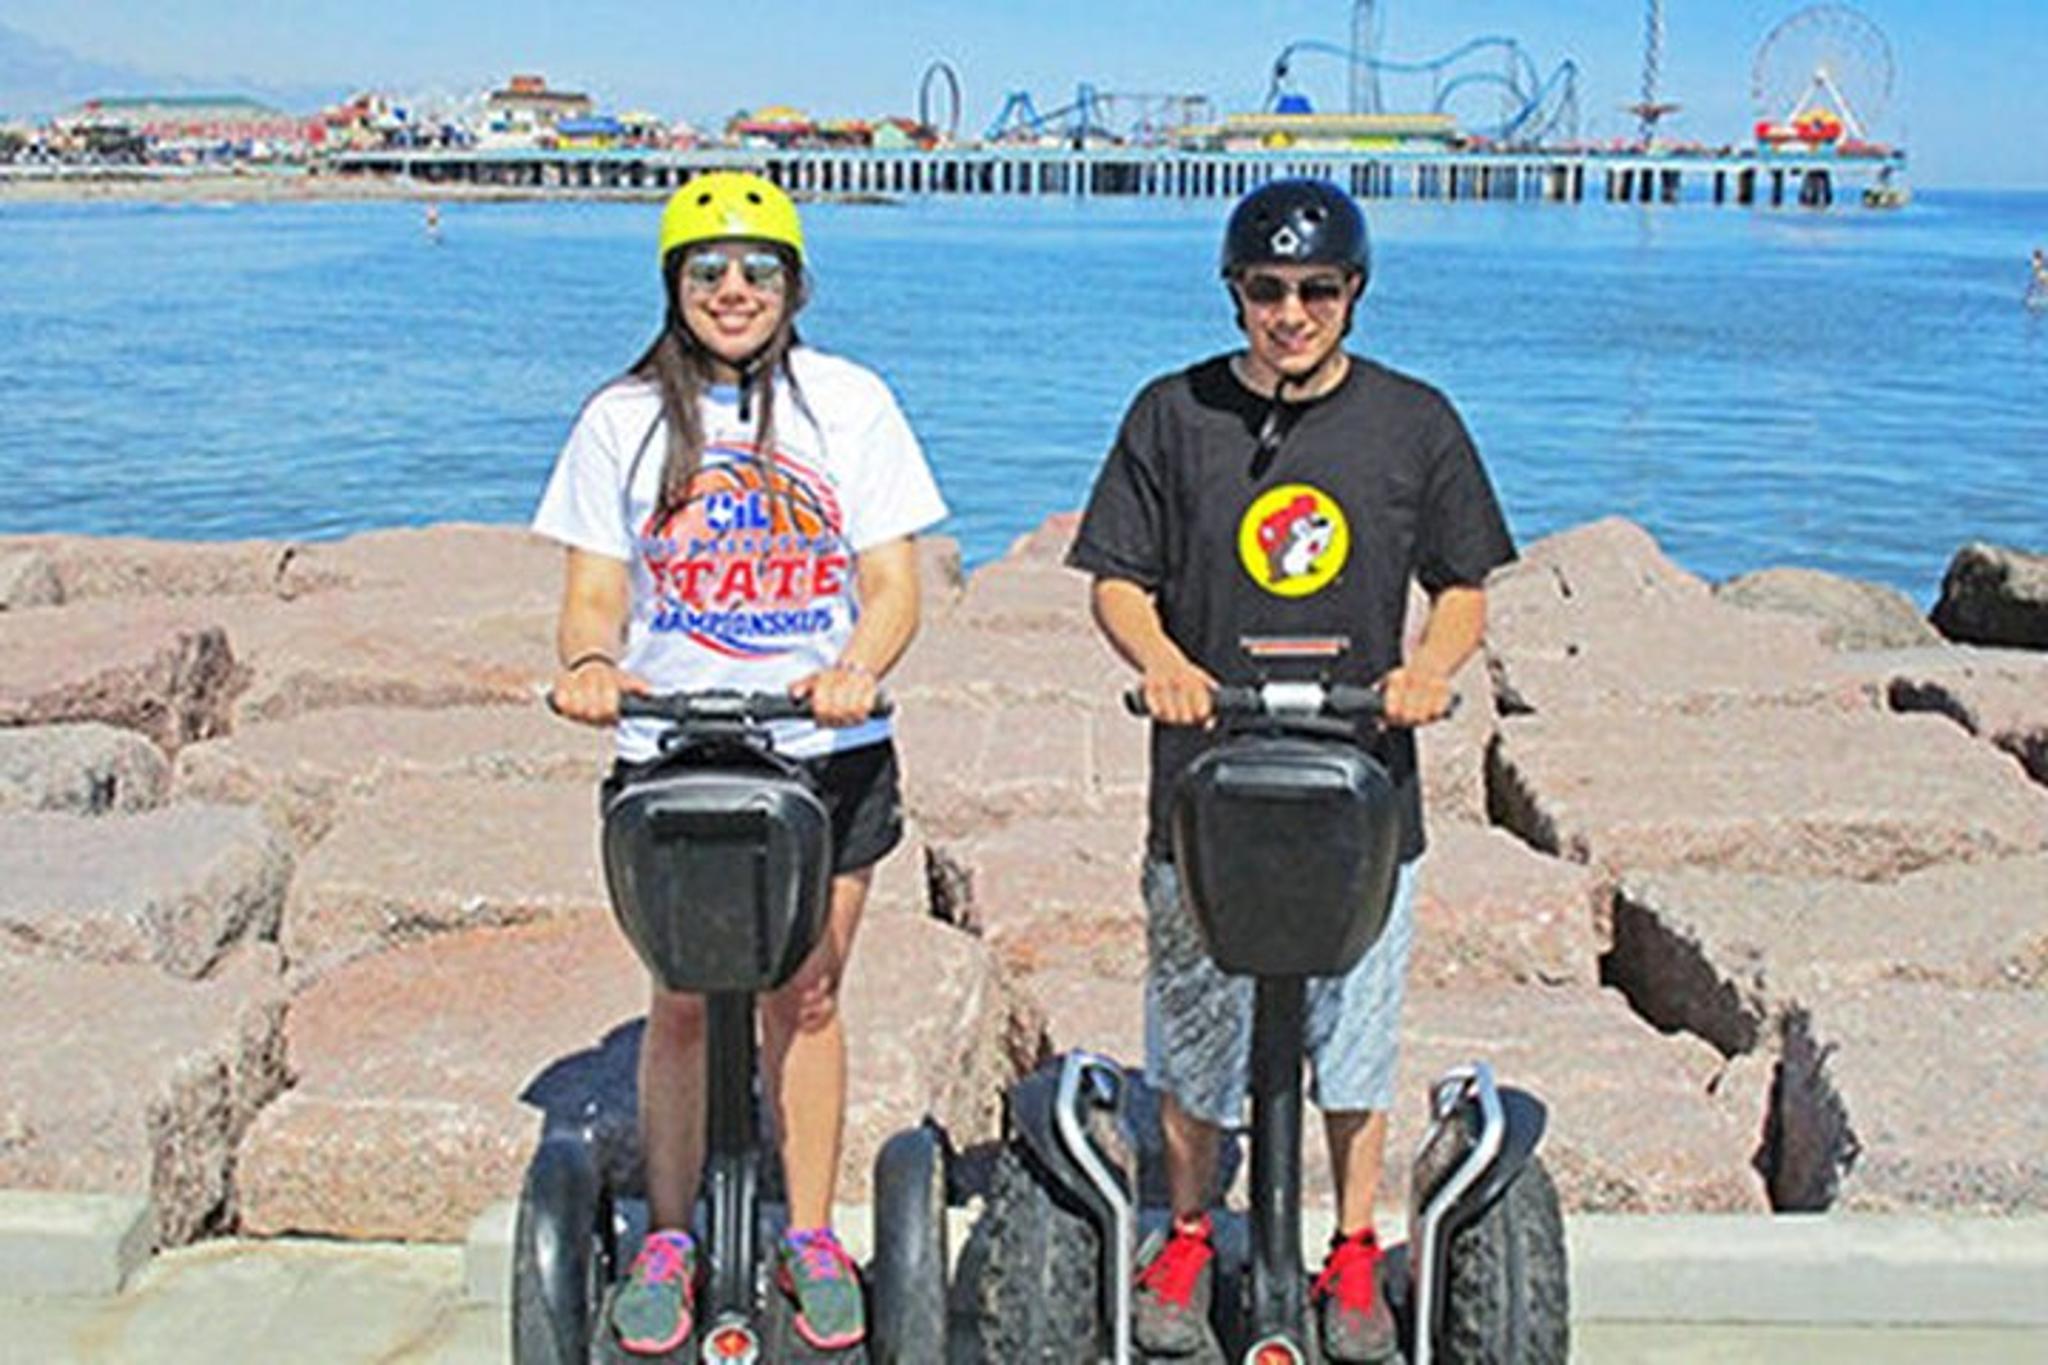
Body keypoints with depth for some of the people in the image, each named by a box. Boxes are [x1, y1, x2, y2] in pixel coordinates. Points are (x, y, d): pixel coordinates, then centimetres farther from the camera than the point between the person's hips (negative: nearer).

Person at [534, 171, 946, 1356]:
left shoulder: (850, 403, 3)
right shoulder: (624, 418, 4)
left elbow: (894, 583, -1)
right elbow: (595, 593, 2)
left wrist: (857, 667, -22)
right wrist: (589, 662, -20)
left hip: (826, 754, 0)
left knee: (806, 995, 5)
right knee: (681, 1002, 4)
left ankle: (811, 1239, 20)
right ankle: (668, 1241, 19)